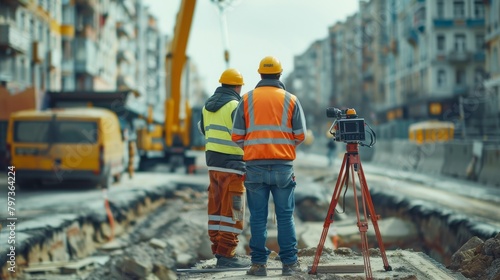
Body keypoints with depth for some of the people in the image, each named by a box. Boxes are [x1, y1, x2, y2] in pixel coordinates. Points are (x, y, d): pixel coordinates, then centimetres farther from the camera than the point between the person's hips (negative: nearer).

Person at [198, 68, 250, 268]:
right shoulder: (234, 106, -12)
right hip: (232, 164, -8)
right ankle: (226, 254, -6)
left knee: (216, 207, 11)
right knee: (232, 210, -5)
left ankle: (218, 249, 15)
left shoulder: (207, 105, 12)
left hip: (212, 162, 8)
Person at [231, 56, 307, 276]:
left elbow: (237, 136, 3)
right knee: (285, 215, 4)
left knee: (258, 216, 4)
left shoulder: (247, 99, 5)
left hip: (255, 166, 1)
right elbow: (300, 136, 3)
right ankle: (289, 263, 5)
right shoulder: (291, 100, 5)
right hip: (283, 166, 0)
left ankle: (259, 263, 5)